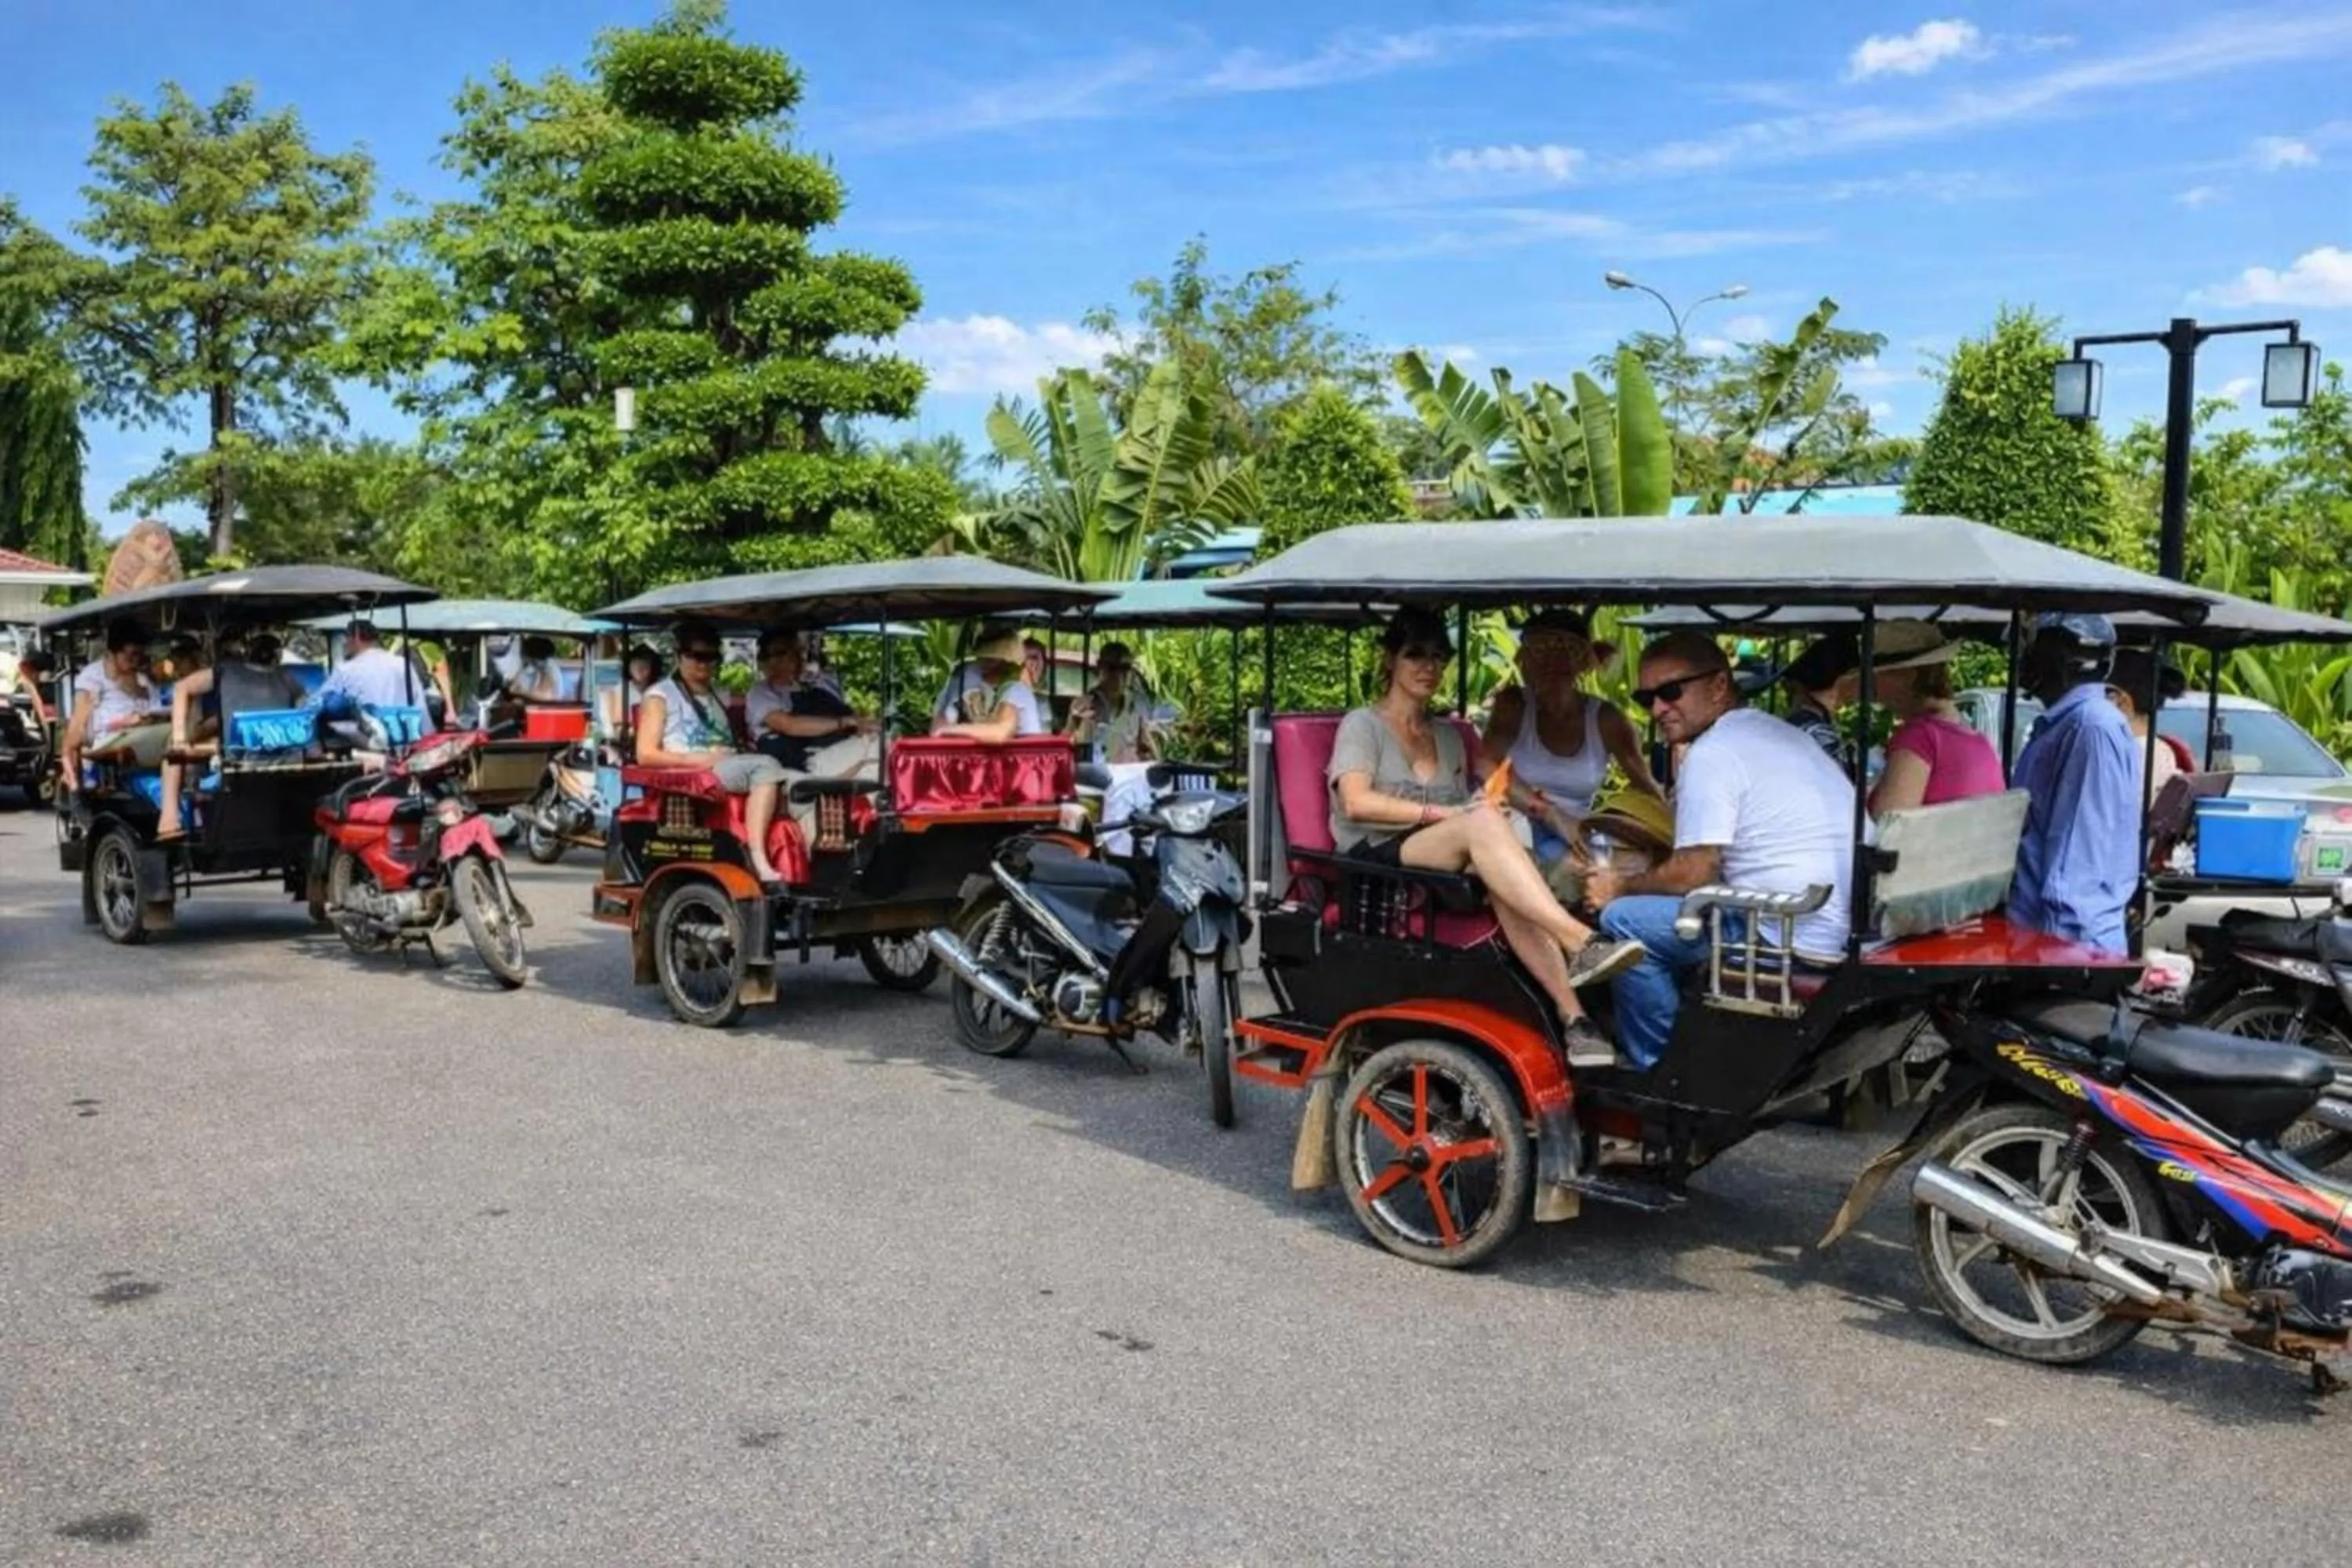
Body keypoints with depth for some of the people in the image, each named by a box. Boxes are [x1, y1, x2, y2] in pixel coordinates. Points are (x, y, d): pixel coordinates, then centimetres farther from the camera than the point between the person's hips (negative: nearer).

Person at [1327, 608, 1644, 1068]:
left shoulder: (1449, 736, 28)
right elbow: (1356, 802, -11)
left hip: (1444, 869, 5)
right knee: (1483, 821, -34)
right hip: (1374, 863, -5)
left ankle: (1571, 1015, -45)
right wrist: (1441, 813, -19)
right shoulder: (1362, 725, 7)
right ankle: (1578, 941, -48)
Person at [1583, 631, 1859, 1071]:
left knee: (1624, 920, -7)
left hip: (1800, 937, -10)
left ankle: (1657, 1069, 4)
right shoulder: (1781, 732, 20)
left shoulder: (1712, 754, -10)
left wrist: (1621, 887, 4)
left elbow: (1694, 873, -13)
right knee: (1663, 909, 23)